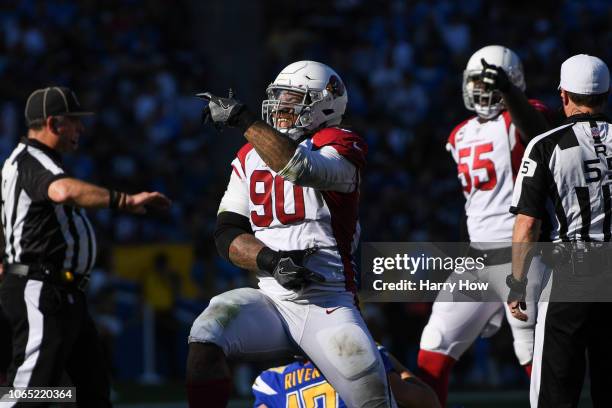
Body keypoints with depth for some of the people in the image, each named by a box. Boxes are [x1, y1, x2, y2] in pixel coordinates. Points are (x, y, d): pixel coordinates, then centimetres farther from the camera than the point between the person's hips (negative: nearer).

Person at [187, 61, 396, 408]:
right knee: (205, 340, -25)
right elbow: (227, 234, 8)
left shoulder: (341, 147, -3)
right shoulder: (250, 158, 14)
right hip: (271, 299, 4)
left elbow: (300, 167, -26)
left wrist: (241, 117, -19)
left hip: (329, 307, -4)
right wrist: (270, 261, -12)